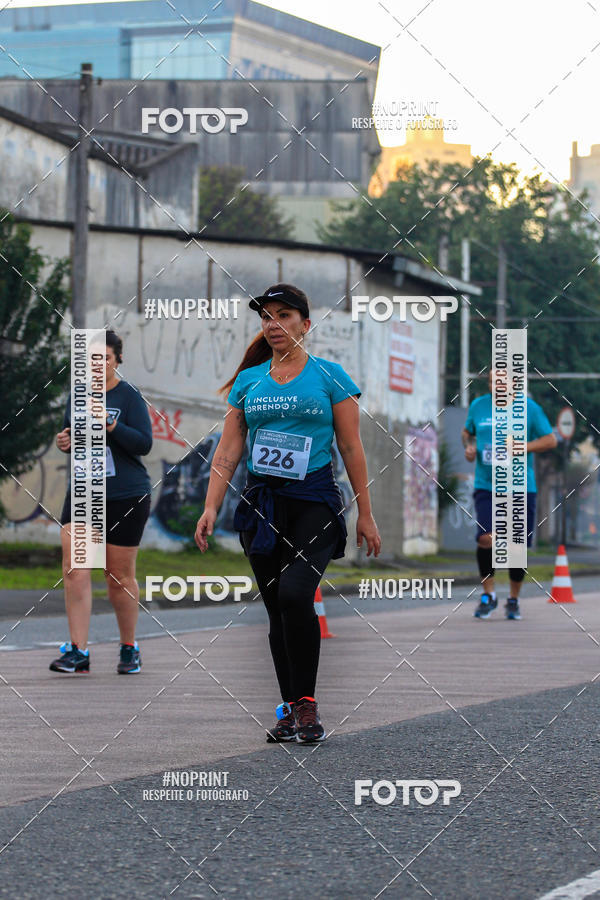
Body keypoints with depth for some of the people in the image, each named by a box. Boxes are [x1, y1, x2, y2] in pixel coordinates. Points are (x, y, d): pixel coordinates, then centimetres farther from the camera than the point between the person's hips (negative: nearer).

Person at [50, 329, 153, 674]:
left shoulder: (129, 396, -7)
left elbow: (144, 444, -14)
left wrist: (110, 425, -27)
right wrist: (65, 442, -1)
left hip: (126, 497, -4)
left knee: (120, 575, 4)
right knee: (75, 569, -11)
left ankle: (130, 648, 22)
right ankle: (78, 651, -10)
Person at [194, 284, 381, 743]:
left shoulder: (329, 376, 1)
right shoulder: (248, 381, 11)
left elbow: (351, 448, 2)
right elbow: (228, 451, 9)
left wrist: (366, 514, 0)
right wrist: (211, 508, -1)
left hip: (315, 501, -4)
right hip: (261, 502, 4)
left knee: (295, 593, -22)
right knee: (276, 608, 4)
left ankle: (307, 702, -13)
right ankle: (291, 709, 11)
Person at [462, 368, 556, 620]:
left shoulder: (529, 408, -1)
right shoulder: (478, 406, 6)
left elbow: (551, 439, 1)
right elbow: (467, 431, 24)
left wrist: (522, 447, -14)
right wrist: (468, 446, 2)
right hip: (486, 486, 1)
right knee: (486, 538, -17)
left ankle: (514, 600, 22)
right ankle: (488, 595, 3)